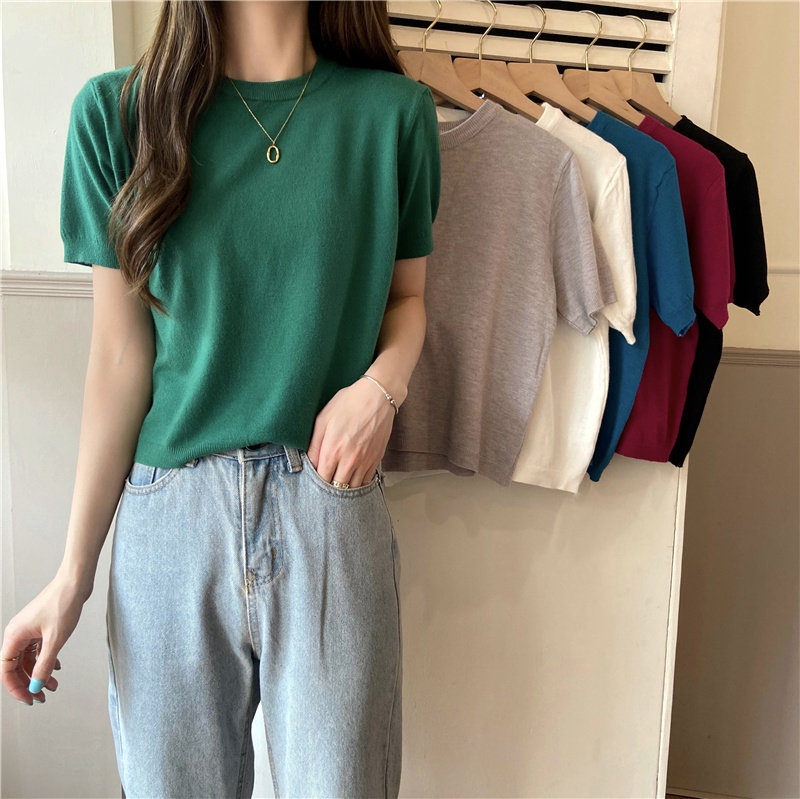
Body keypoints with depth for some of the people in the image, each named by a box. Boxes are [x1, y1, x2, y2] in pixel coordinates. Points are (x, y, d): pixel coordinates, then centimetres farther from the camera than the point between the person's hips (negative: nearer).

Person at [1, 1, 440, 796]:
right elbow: (121, 356, 0)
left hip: (329, 515, 0)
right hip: (170, 518, 1)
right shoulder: (116, 110, 0)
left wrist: (381, 386, -12)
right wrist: (72, 575, 2)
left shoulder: (393, 111, 1)